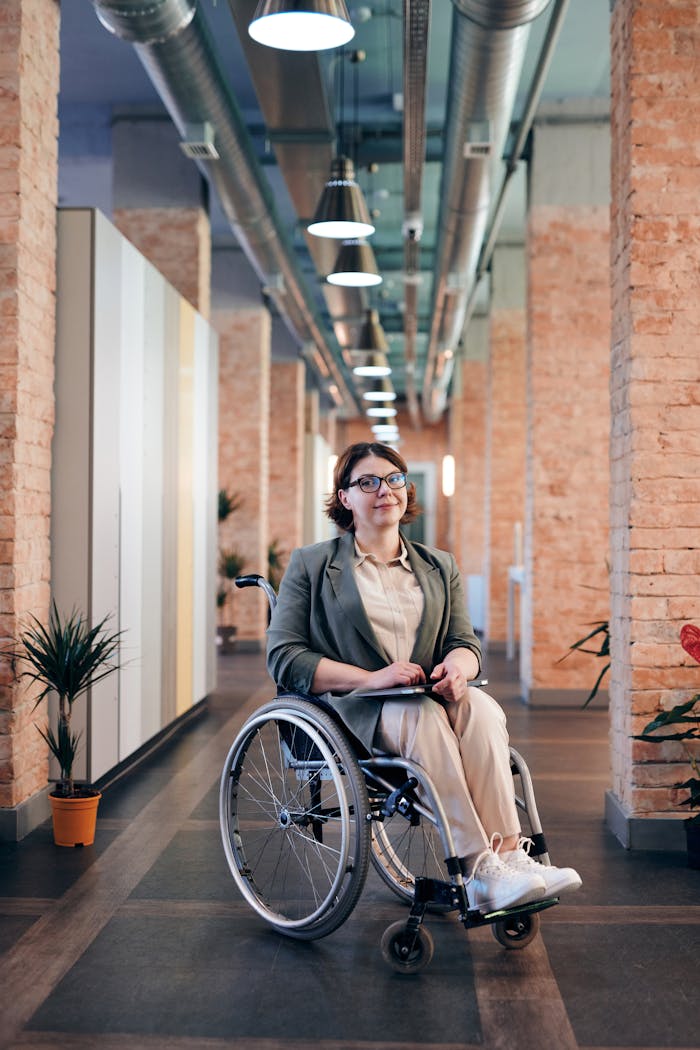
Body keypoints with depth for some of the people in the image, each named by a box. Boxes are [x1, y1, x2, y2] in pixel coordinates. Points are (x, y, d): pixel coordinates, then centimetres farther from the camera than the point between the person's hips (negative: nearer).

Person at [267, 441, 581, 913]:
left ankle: (507, 854, -40)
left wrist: (457, 665, -16)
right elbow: (284, 657, -2)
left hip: (429, 698, 3)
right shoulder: (312, 565, 9)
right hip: (351, 710, -3)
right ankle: (481, 869, -39)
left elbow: (465, 640, 11)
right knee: (423, 715, -36)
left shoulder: (440, 567, 21)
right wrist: (372, 678, -16)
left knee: (482, 708, -32)